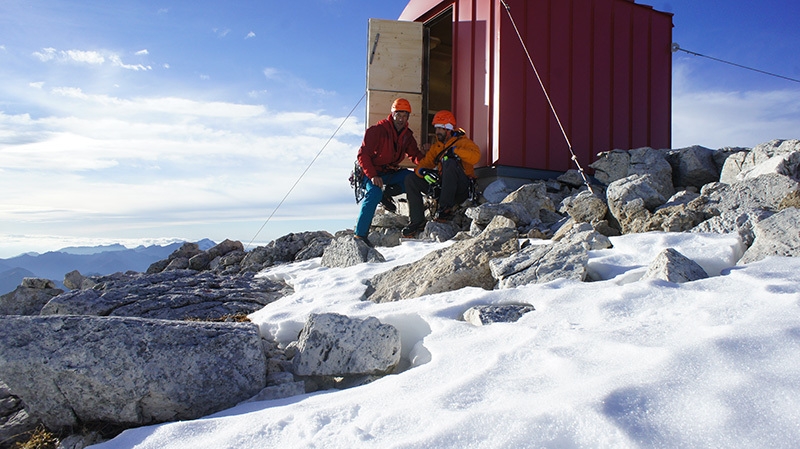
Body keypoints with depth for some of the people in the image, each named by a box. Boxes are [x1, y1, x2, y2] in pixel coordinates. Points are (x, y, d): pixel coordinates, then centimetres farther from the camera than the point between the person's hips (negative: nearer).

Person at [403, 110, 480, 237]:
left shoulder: (462, 142, 1)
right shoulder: (436, 146, 21)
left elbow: (475, 156, -20)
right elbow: (425, 162, 12)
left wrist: (454, 150, -24)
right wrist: (422, 170, -11)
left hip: (460, 188, -7)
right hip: (440, 184, 7)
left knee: (449, 163, -33)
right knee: (410, 180, -4)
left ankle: (446, 208, -35)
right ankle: (417, 221, -8)